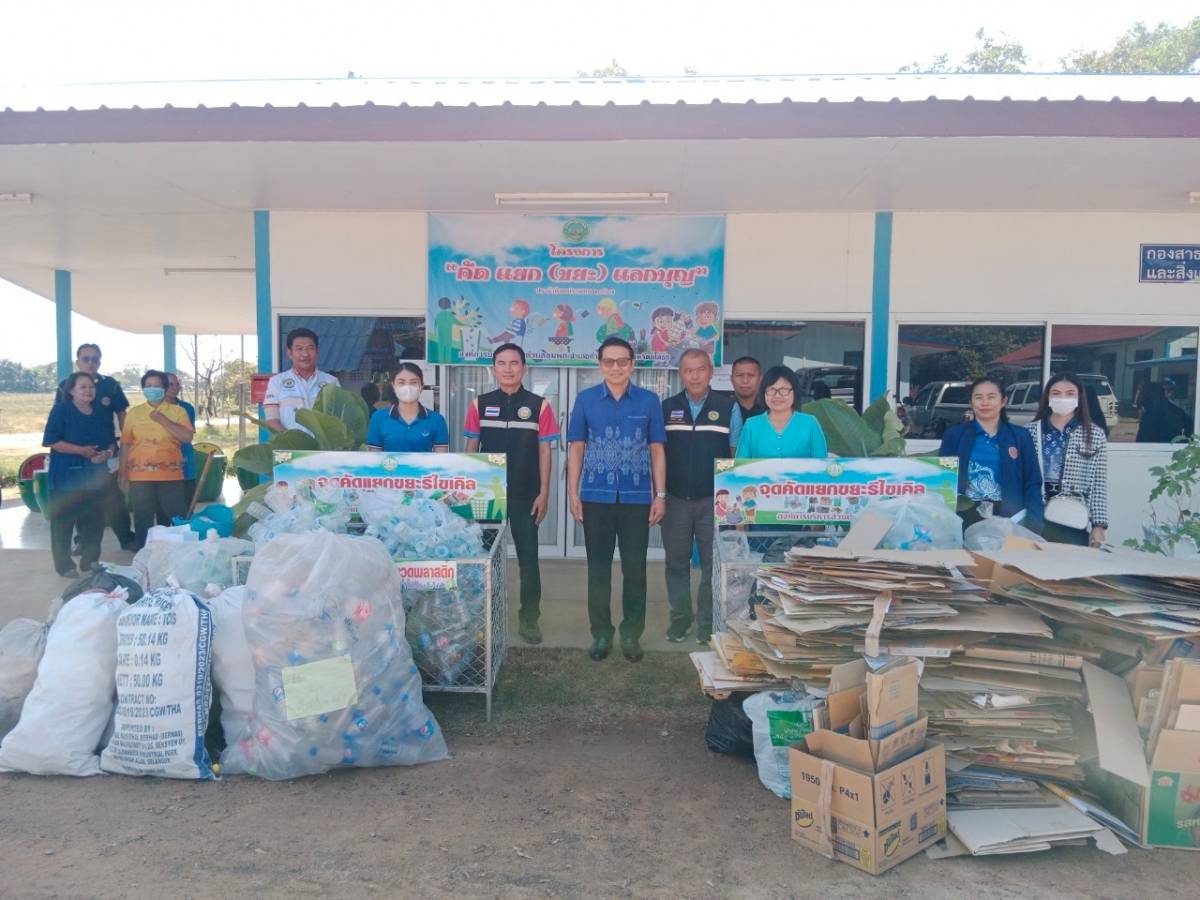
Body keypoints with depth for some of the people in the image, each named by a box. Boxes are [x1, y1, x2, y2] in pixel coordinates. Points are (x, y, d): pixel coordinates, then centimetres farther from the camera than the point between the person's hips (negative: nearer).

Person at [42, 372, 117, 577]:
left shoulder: (102, 413, 11)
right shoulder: (61, 410, -4)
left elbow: (111, 441, 14)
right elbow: (51, 441, -11)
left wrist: (108, 452, -9)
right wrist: (81, 450, -19)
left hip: (95, 475, 5)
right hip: (67, 476, -4)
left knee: (94, 521, 7)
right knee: (63, 521, 0)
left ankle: (90, 561, 19)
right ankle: (64, 565, 9)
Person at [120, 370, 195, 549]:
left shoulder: (177, 411, 4)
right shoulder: (133, 413, 9)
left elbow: (187, 437, -9)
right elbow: (125, 444, 9)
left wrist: (163, 420, -13)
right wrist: (123, 474, 7)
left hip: (171, 476, -1)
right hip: (140, 476, 1)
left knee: (174, 520, 2)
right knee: (142, 521, 5)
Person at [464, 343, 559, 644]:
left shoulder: (539, 405, -2)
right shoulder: (480, 404, 3)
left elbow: (544, 452, -1)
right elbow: (471, 449, 7)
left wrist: (543, 493, -5)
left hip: (525, 495, -1)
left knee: (528, 557, 3)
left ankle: (529, 618, 15)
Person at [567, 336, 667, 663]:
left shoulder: (649, 400, 3)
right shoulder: (586, 399, 4)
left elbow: (656, 450, 5)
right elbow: (576, 449, 5)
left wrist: (660, 495, 0)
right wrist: (573, 494, 0)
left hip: (637, 498, 0)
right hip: (596, 497, 1)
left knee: (634, 569, 5)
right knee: (598, 569, 8)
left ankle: (631, 634, 19)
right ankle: (601, 633, 20)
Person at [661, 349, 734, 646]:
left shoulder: (727, 407, 0)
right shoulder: (667, 407, 5)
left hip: (714, 500, -1)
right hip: (675, 499, 2)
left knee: (713, 563, 5)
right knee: (676, 561, 9)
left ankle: (708, 622, 18)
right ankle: (680, 616, 24)